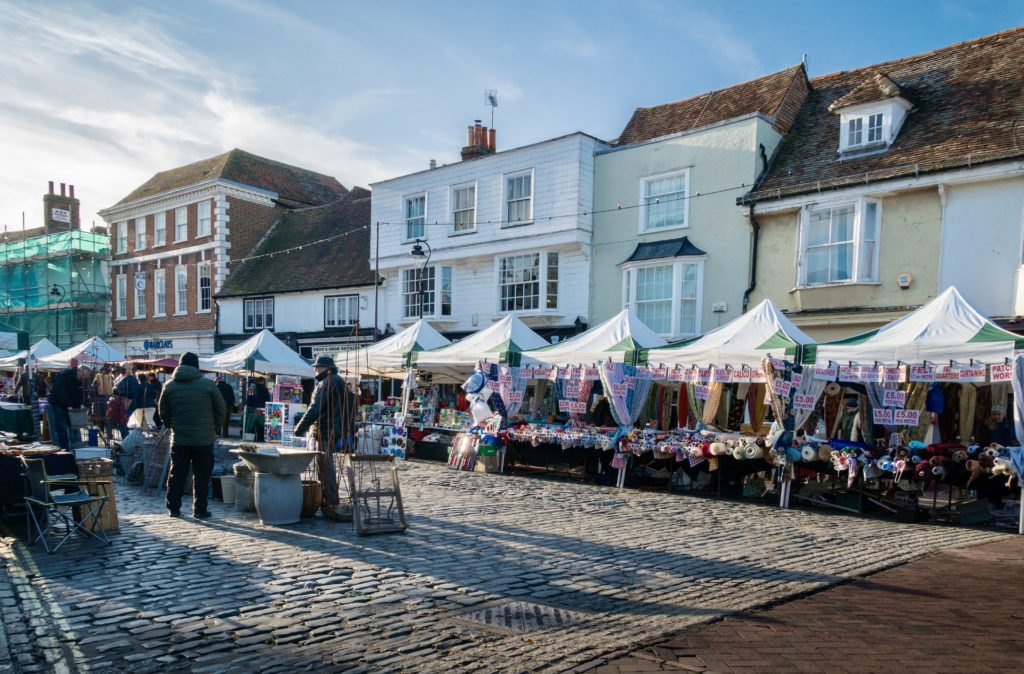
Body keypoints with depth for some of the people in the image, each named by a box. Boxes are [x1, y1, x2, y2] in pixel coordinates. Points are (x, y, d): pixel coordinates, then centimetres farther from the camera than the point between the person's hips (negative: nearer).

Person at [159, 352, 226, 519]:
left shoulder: (169, 386, 2)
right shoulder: (208, 385, -6)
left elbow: (163, 413, 10)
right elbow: (221, 410, -1)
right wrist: (214, 428, 12)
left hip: (179, 439, 3)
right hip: (204, 439, -3)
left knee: (176, 474, 12)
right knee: (201, 476, 5)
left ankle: (174, 508, 17)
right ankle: (200, 510, 8)